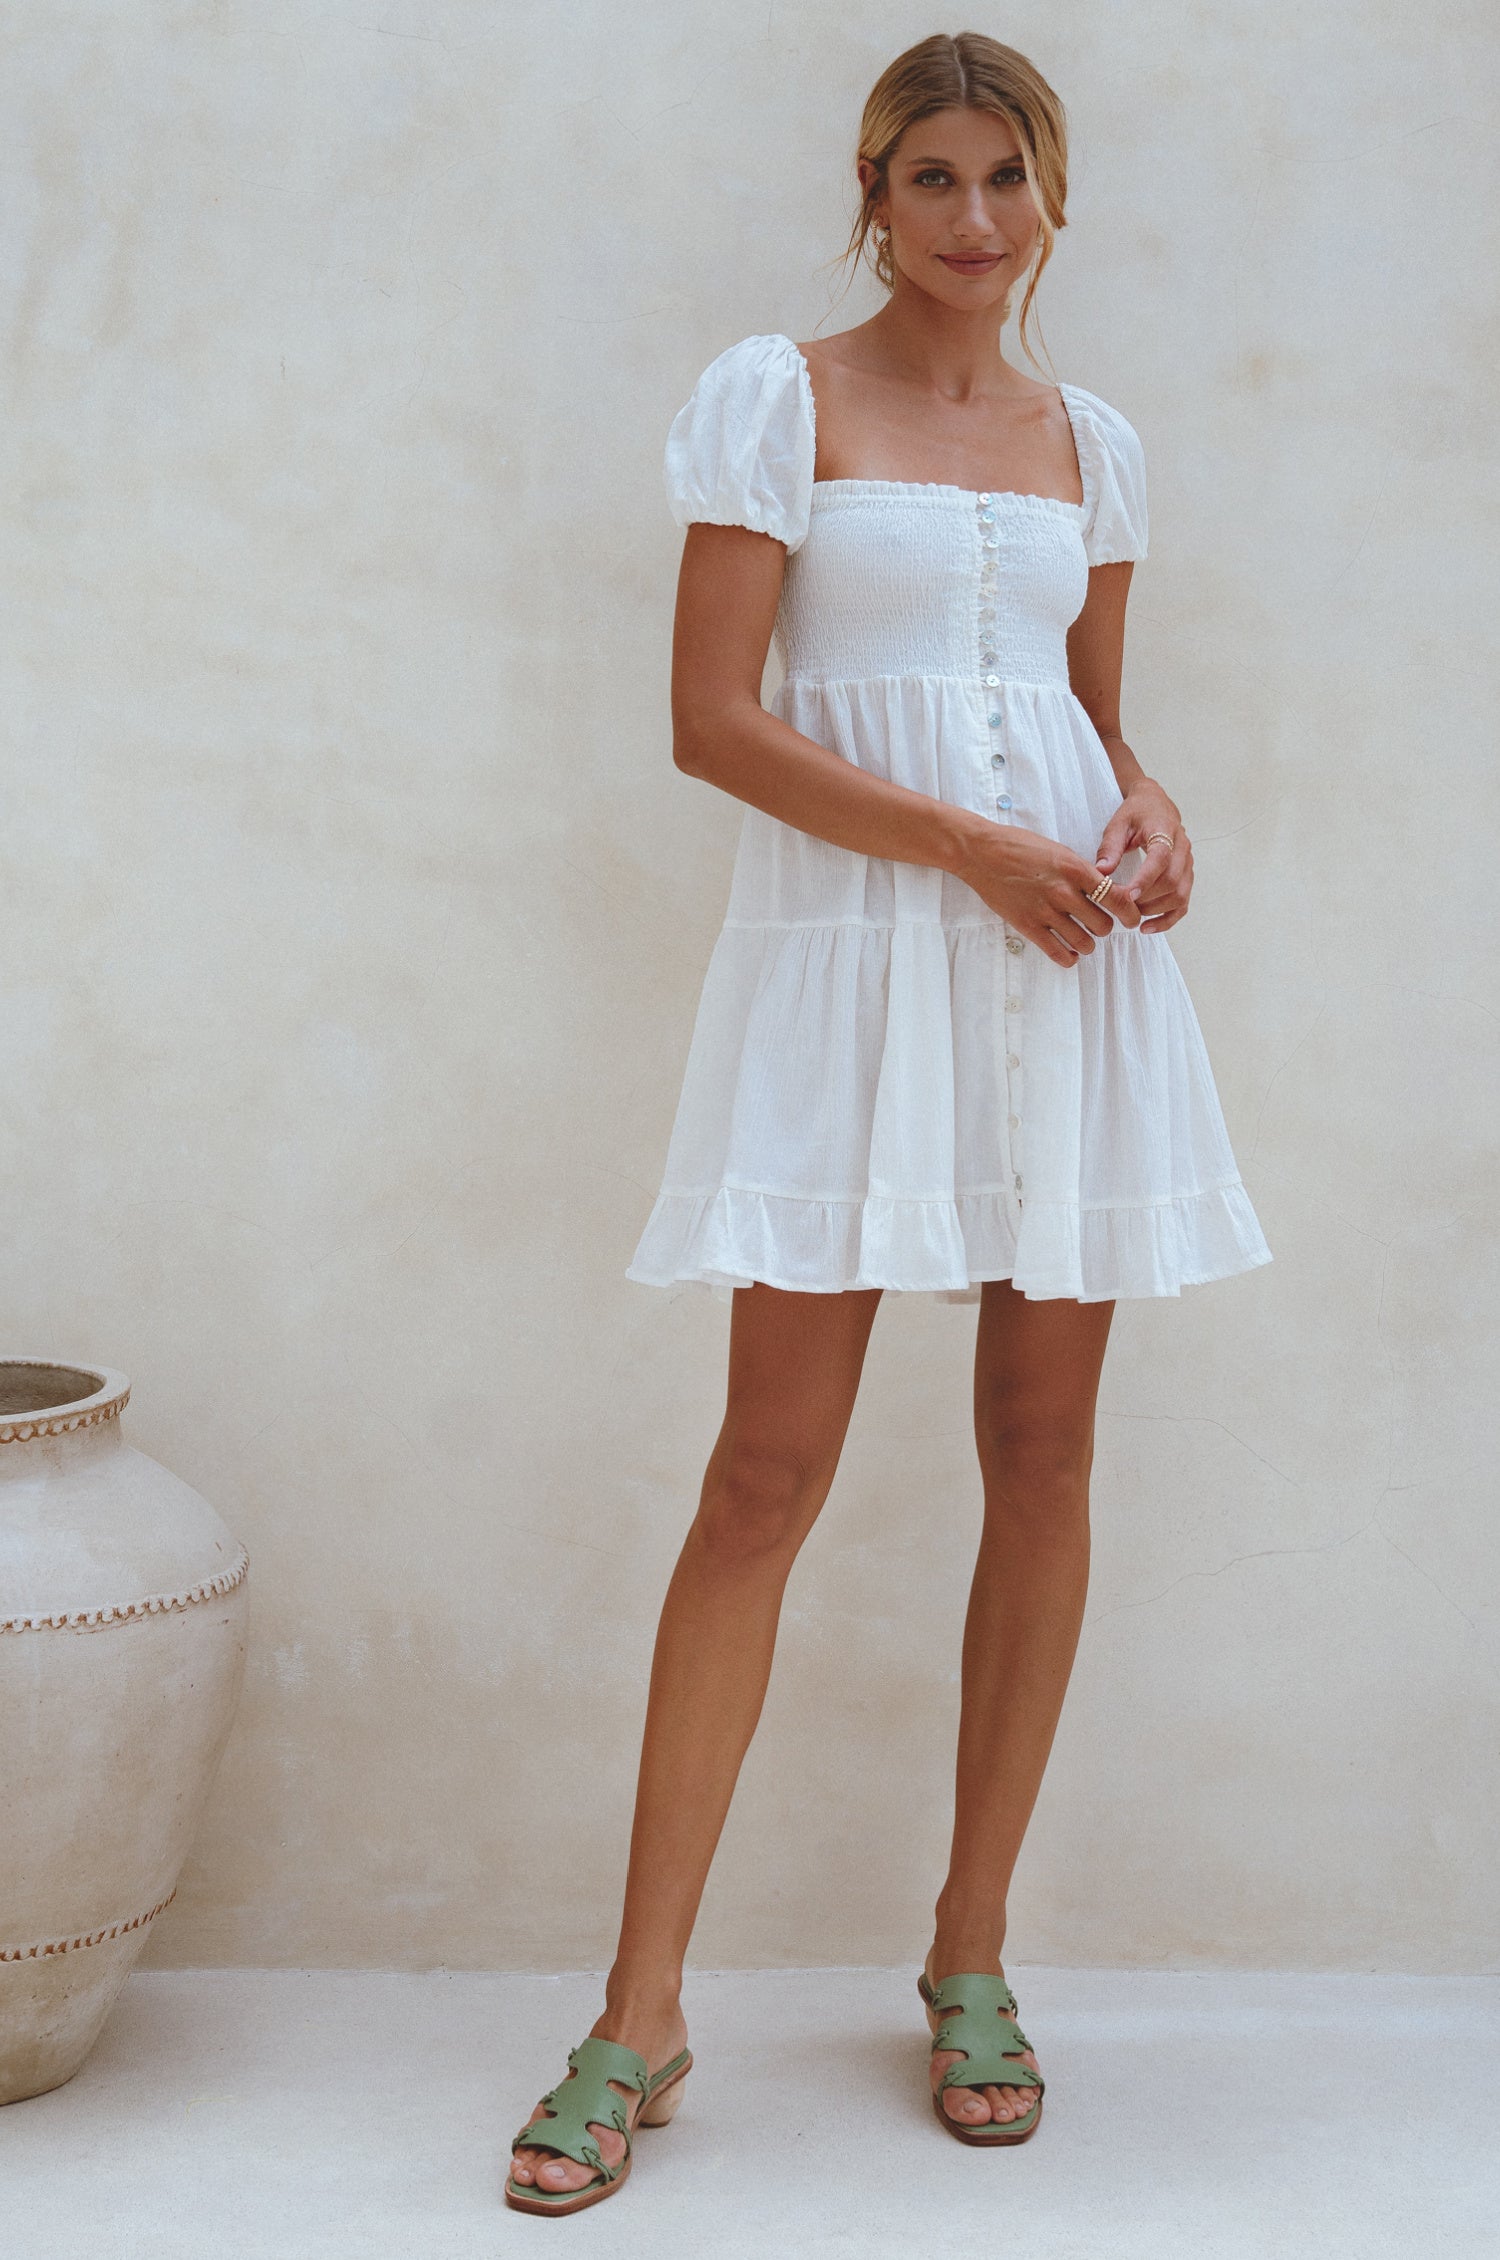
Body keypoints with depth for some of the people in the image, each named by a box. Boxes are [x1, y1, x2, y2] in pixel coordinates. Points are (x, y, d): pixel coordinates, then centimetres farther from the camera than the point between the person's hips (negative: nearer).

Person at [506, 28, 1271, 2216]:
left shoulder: (1092, 441, 16)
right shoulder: (777, 395, 2)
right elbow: (714, 718, -6)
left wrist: (1151, 815, 0)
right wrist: (975, 849, -13)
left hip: (1068, 954, 5)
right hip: (852, 943, -4)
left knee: (1044, 1444, 4)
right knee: (770, 1469, -6)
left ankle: (972, 1957, 20)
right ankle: (642, 2014, 2)